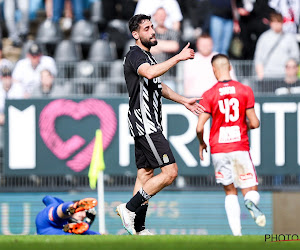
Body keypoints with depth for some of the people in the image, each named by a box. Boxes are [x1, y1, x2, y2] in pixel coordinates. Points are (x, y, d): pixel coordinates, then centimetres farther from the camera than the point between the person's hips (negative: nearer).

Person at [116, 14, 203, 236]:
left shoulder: (147, 56, 20)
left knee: (145, 173, 9)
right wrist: (179, 58, -31)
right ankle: (130, 208, -10)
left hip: (149, 124, 10)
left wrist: (184, 101, 34)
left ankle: (138, 228, 10)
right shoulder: (135, 55, -12)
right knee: (170, 171, -15)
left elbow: (158, 86, 35)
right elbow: (149, 73, -35)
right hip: (144, 123, -10)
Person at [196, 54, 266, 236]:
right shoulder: (245, 91, 0)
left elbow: (200, 127, -8)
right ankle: (251, 203, -31)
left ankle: (237, 232, -1)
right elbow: (254, 123, -3)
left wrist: (201, 144, 12)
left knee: (230, 192, 13)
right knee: (251, 191, 7)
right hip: (240, 148, 0)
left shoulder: (209, 95, -3)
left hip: (218, 150, 1)